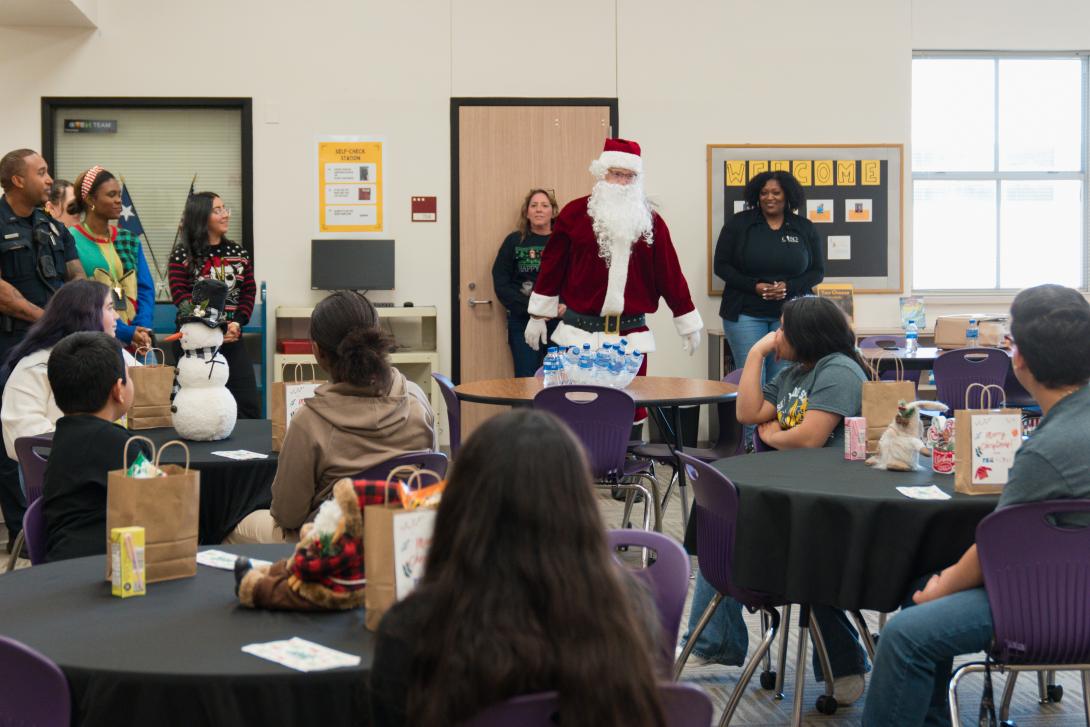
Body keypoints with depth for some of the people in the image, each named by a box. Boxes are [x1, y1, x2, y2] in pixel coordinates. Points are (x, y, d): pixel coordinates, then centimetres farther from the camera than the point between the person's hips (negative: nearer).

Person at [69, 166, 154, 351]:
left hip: (138, 340, 5)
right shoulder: (72, 241, -4)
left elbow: (146, 289, 9)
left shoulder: (129, 240, 15)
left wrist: (142, 329, -9)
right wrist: (125, 332, -16)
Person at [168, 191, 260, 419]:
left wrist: (237, 323, -10)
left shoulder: (239, 253, 12)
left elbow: (249, 291, 7)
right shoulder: (182, 255, -2)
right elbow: (180, 295, -10)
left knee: (249, 406, -1)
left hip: (232, 338, 4)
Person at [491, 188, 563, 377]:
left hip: (560, 320, 1)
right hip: (523, 321, 0)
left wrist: (566, 305, -14)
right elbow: (501, 285, 1)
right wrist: (530, 308, -11)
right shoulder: (514, 241, 6)